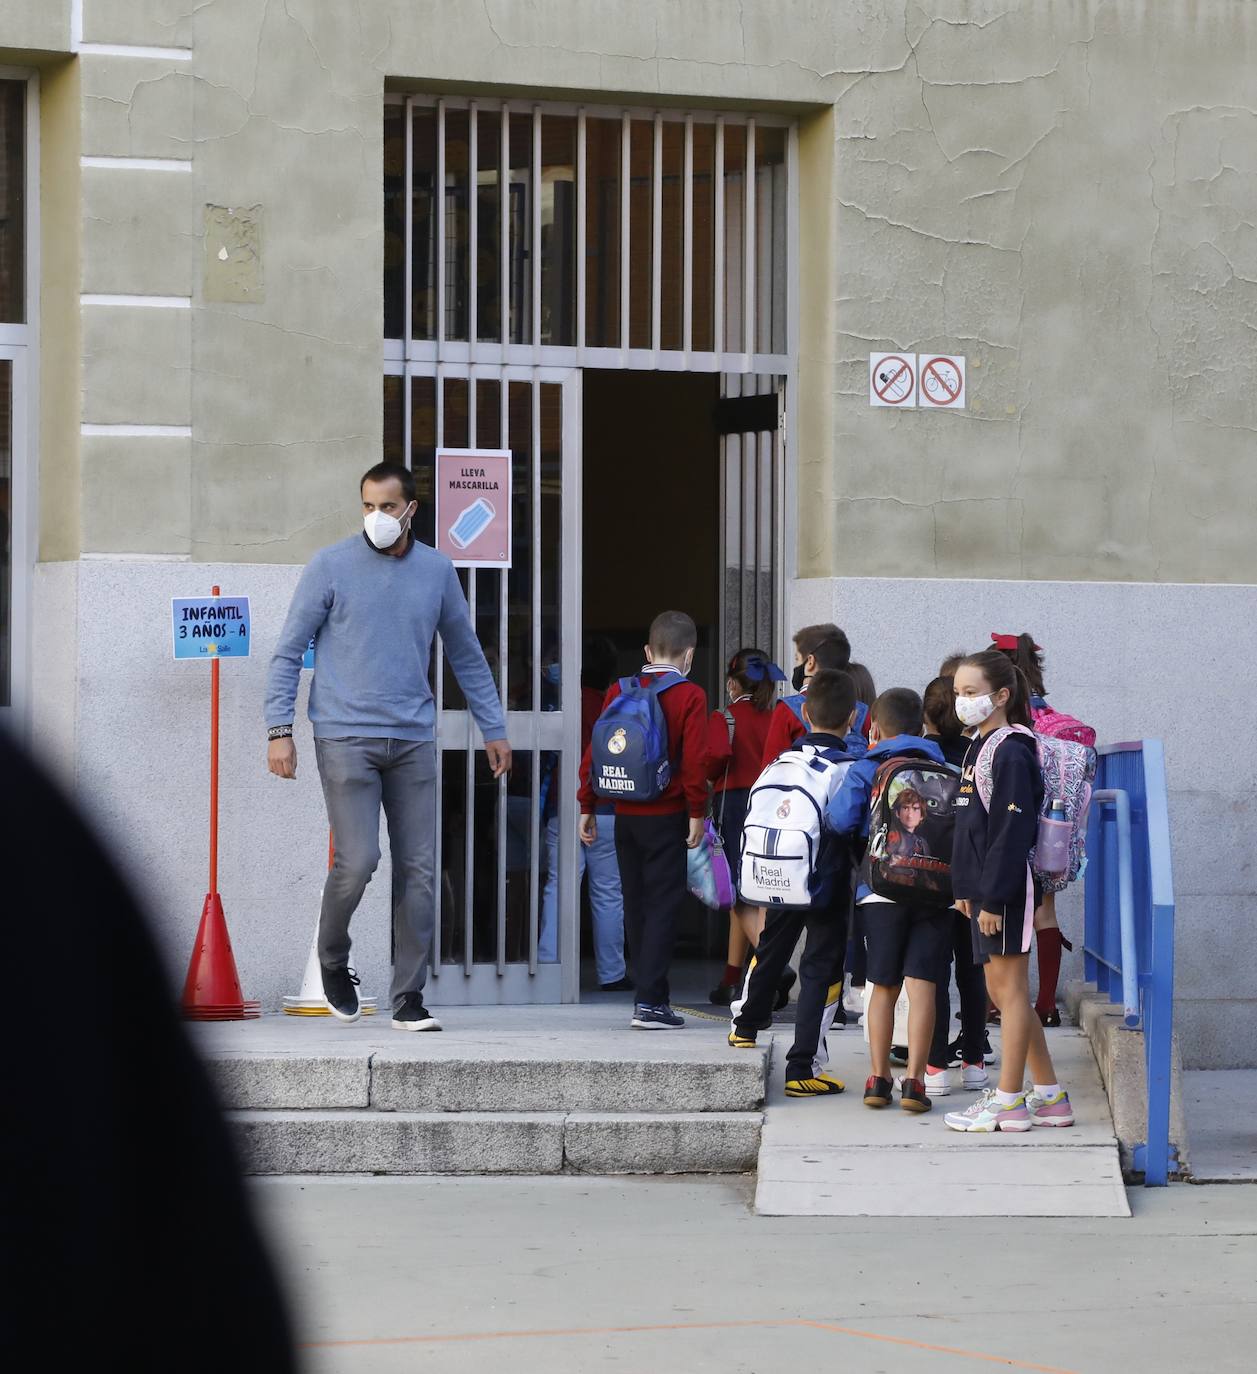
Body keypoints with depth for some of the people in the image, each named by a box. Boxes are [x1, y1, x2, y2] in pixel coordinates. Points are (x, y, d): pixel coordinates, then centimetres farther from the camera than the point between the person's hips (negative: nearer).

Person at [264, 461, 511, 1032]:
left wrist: (493, 729, 19)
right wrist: (278, 730, -6)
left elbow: (466, 654, 19)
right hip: (346, 737, -3)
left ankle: (408, 999, 7)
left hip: (413, 742, 3)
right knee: (357, 861, -12)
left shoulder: (437, 571, 9)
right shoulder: (330, 567, -1)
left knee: (418, 869, 0)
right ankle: (333, 959, 17)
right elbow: (288, 651, 1)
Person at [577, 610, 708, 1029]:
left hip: (625, 816, 5)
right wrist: (697, 812, -7)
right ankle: (649, 1002, -10)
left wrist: (587, 807, 12)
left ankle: (650, 996, 20)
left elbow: (594, 751, 6)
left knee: (636, 905, 14)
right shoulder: (690, 696, -7)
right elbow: (694, 760, -14)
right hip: (666, 817, -5)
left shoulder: (619, 691, 6)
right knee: (664, 904, -2)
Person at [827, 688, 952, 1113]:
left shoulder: (866, 768, 3)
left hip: (882, 889, 0)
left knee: (884, 986, 10)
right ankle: (914, 1079, -9)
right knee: (921, 985, -3)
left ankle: (879, 1078, 12)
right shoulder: (943, 768, 9)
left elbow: (841, 819, -6)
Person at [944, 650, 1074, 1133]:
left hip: (1008, 886, -10)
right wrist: (966, 888, 17)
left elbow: (1011, 831, -20)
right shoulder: (980, 748, 15)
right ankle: (1050, 1097, 19)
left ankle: (1009, 1101, 1)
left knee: (1010, 989, -4)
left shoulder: (1011, 753, -15)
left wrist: (993, 898, -21)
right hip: (985, 887, 10)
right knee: (1003, 992, 13)